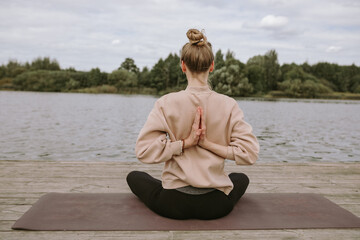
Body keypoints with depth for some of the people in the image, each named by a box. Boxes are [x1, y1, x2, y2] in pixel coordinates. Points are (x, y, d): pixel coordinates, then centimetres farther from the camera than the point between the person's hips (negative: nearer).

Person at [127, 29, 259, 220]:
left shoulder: (166, 104, -14)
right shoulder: (228, 105, -10)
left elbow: (143, 150, -16)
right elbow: (249, 153, -12)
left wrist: (186, 142, -15)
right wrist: (208, 143, -13)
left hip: (173, 205, -1)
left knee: (134, 177, 29)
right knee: (241, 178, 37)